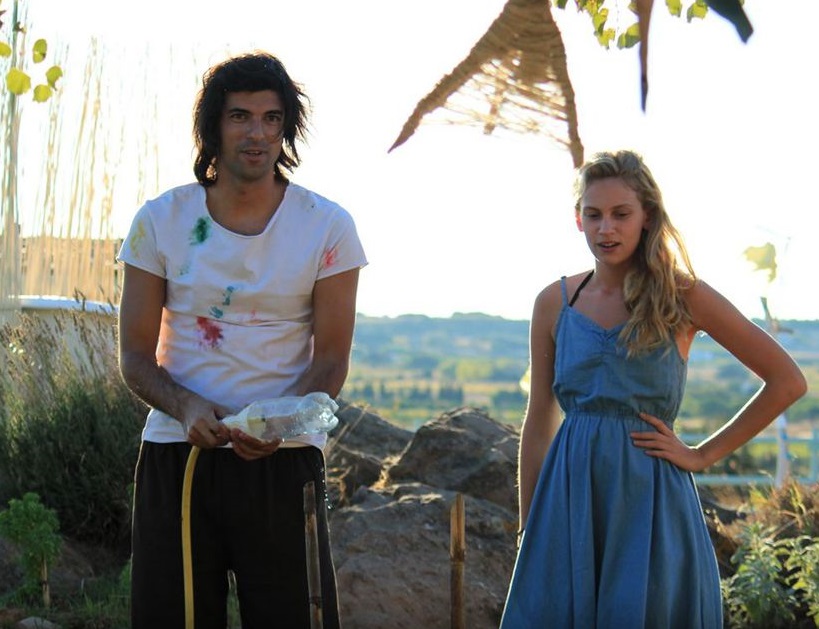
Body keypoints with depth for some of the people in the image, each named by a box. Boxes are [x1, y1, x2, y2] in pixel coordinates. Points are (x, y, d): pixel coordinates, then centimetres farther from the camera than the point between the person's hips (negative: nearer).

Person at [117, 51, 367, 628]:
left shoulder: (327, 227, 2)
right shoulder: (160, 221, 4)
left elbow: (331, 360, 0)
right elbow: (136, 355, 3)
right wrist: (187, 408, -17)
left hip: (283, 457, -1)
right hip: (175, 452, 1)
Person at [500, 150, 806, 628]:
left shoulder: (682, 296, -3)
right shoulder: (555, 303, 5)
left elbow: (787, 381, 0)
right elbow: (538, 423, 10)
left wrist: (704, 455, -1)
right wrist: (528, 531, 10)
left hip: (650, 502, -2)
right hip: (568, 503, 2)